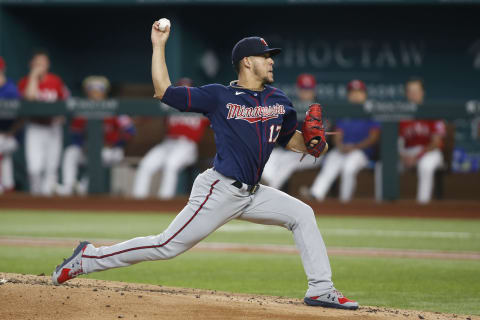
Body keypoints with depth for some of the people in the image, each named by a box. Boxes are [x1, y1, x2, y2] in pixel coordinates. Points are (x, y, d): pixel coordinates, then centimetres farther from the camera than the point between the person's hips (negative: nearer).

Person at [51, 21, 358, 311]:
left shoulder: (279, 101, 11)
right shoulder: (218, 96, -5)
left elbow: (291, 139, 22)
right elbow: (163, 90, -6)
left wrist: (312, 144, -1)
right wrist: (159, 45, -7)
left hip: (252, 193, 7)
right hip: (220, 190, -7)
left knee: (302, 214, -1)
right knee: (168, 246, -9)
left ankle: (321, 290, 1)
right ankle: (88, 258, 1)